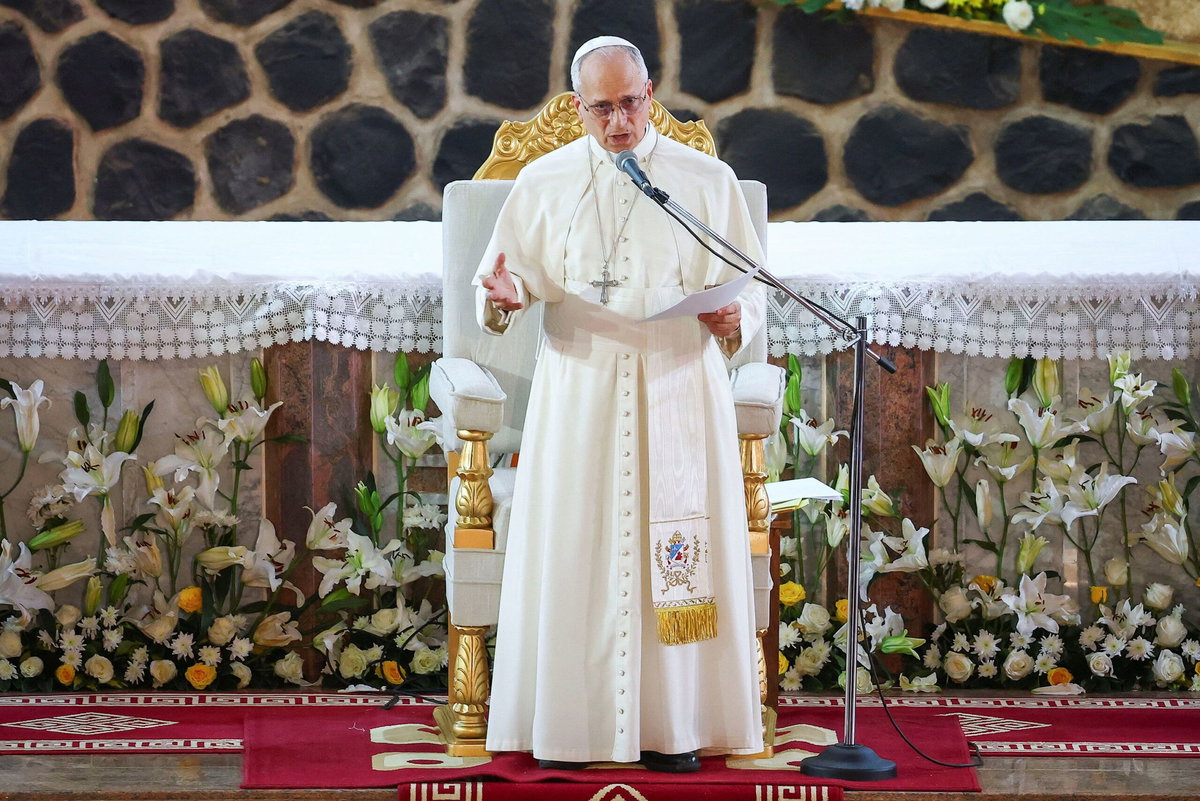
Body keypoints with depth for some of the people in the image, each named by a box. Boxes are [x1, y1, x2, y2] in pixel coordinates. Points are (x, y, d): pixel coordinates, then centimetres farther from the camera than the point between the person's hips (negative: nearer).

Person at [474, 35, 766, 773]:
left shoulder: (708, 180, 4)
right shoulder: (544, 182, 5)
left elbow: (751, 284, 5)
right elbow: (515, 275, 5)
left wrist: (734, 320, -17)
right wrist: (505, 296, -19)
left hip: (679, 392, 0)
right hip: (578, 394, 1)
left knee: (678, 553, -2)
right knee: (575, 554, -2)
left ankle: (673, 725, 5)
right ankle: (570, 725, 4)